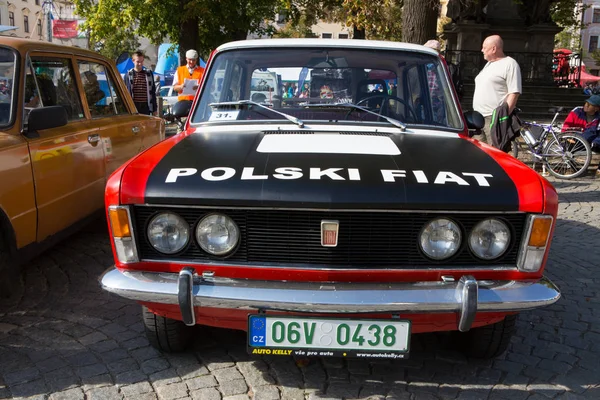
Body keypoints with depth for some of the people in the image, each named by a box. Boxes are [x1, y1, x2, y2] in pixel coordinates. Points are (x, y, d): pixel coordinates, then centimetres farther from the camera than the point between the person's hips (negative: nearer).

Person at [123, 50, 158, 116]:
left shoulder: (149, 74, 6)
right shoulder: (128, 75, 3)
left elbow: (153, 92, 9)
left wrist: (154, 108, 7)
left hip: (146, 106, 1)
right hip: (133, 106, -1)